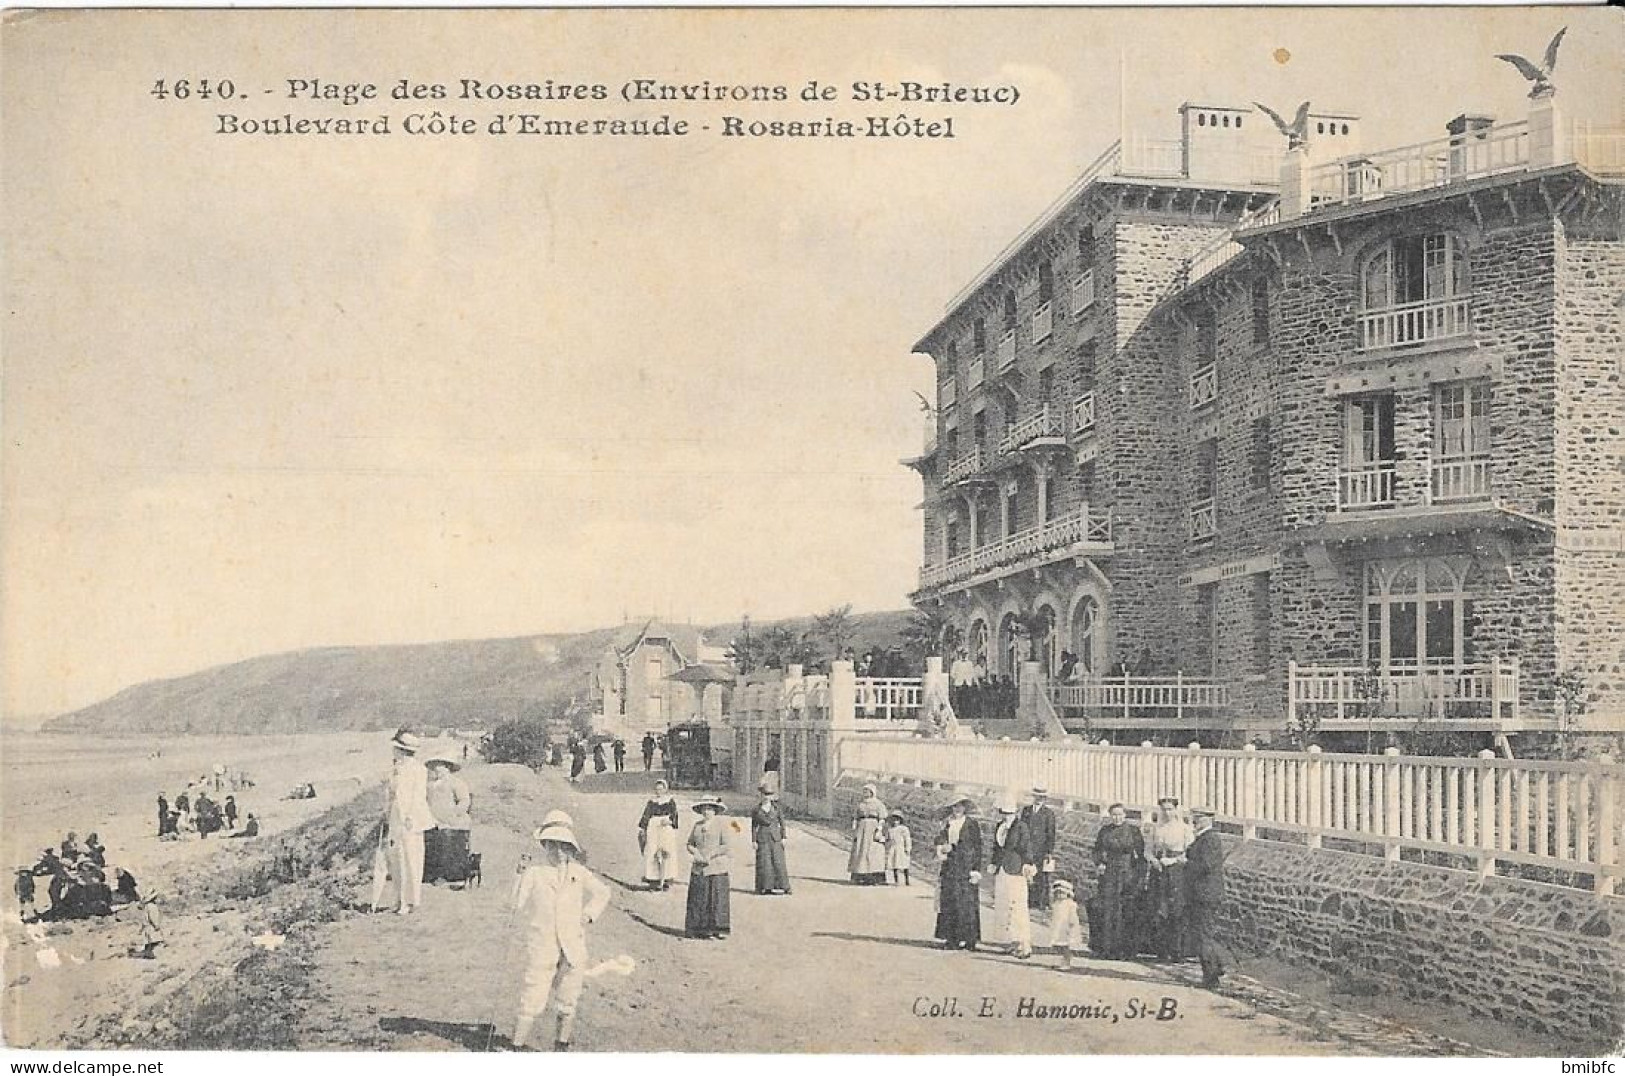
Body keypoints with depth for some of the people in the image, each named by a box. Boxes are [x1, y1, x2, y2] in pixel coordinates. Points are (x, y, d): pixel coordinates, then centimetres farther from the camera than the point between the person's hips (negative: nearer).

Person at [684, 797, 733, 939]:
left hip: (717, 867, -5)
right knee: (698, 898, 1)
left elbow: (726, 846, -8)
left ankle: (718, 929, -1)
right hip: (699, 867, 5)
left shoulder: (721, 824, -2)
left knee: (717, 898, -6)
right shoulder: (697, 825, 13)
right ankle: (702, 929, 7)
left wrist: (711, 854, -14)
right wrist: (696, 853, -4)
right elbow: (689, 844, 16)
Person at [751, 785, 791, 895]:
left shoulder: (776, 808, 4)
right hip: (763, 837, 0)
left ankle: (783, 886, 1)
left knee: (778, 861, -2)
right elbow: (754, 825, 5)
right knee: (764, 862, -2)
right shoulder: (756, 809, 4)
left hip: (776, 837, 0)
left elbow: (782, 823, 6)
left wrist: (783, 838, -1)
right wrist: (753, 841, 0)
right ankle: (765, 887, 3)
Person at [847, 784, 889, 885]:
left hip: (874, 828, -5)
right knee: (860, 852, -2)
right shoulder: (860, 803, 16)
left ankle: (875, 878, -10)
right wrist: (854, 830, 6)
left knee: (874, 852, -10)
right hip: (862, 829, 5)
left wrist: (878, 831, -15)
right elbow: (856, 818, 16)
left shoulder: (878, 804, 1)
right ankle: (862, 877, 1)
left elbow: (882, 819, -5)